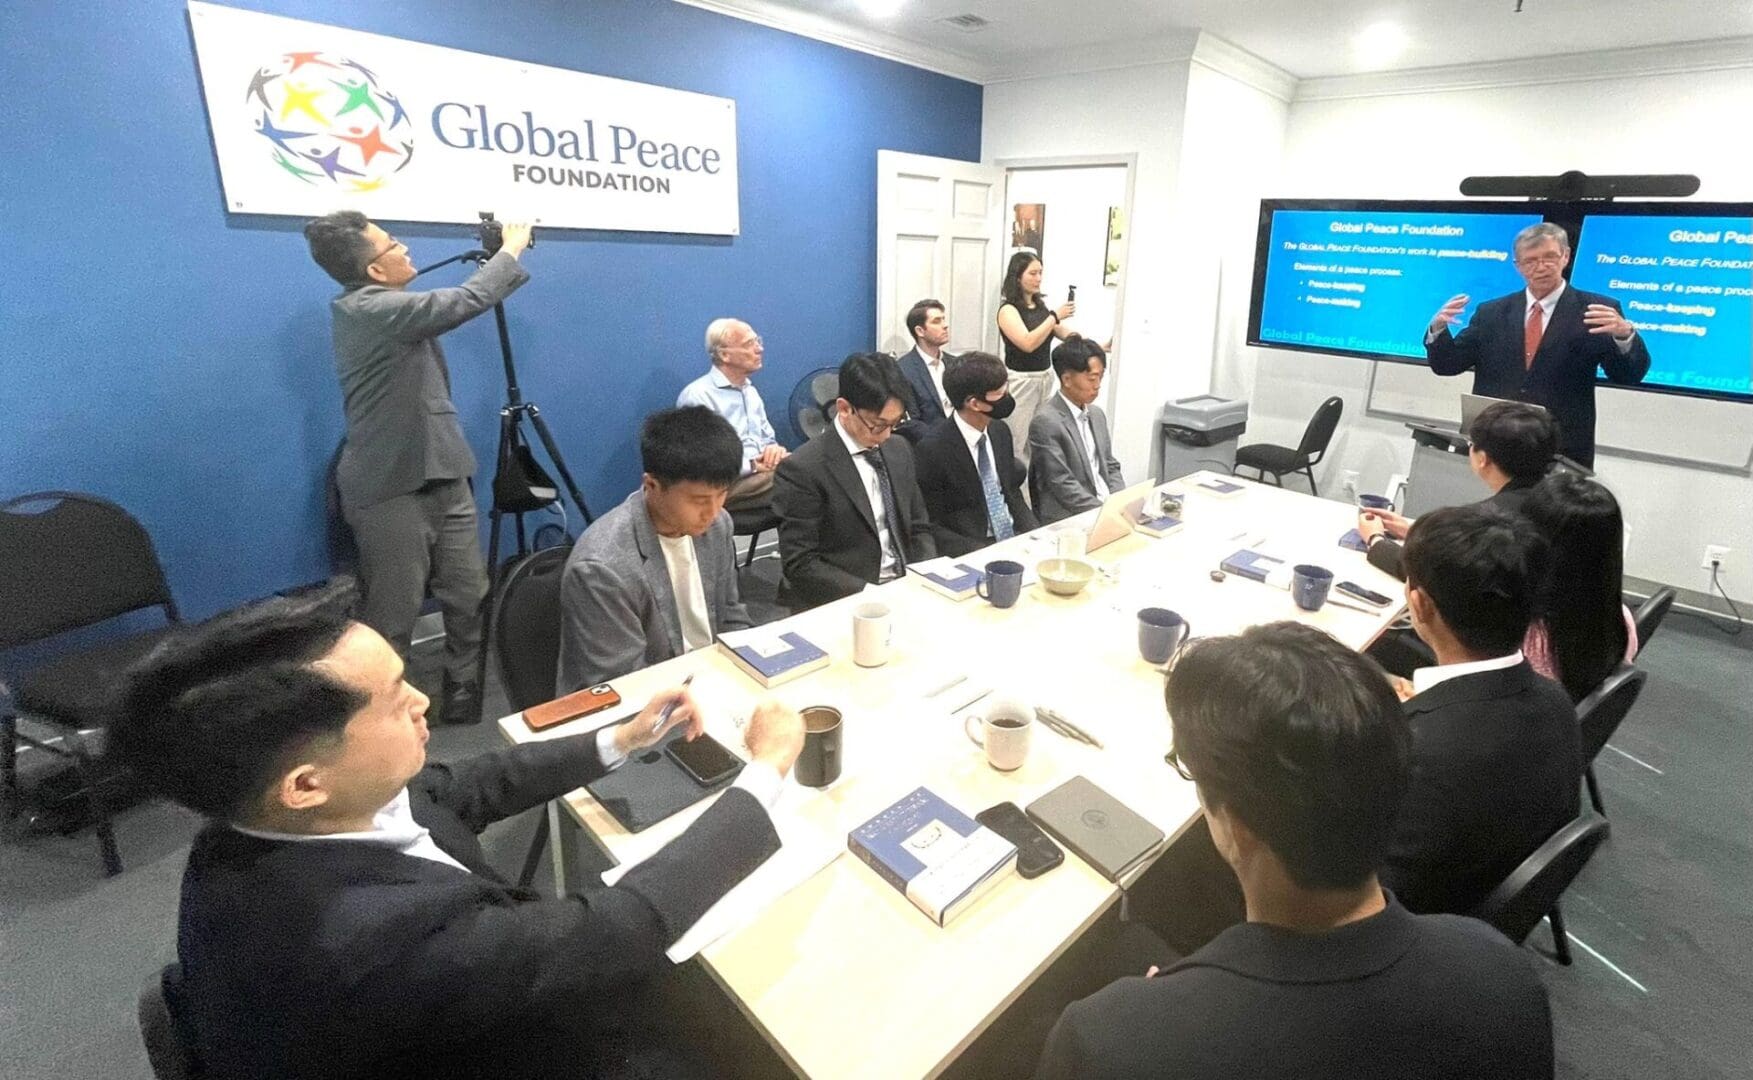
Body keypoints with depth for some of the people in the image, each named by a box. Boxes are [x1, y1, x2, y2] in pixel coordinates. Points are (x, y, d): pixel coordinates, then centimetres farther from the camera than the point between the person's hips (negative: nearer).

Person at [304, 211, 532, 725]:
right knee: (394, 616, 2)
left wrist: (497, 258, 17)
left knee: (470, 597, 9)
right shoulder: (369, 310, -16)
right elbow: (463, 302, -20)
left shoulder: (385, 309, 13)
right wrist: (512, 249, -6)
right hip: (392, 490, -8)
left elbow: (450, 305, 26)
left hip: (442, 477, 9)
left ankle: (464, 687, 25)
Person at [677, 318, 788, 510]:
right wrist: (752, 465, -19)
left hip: (761, 474, 8)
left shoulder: (750, 391, 19)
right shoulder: (697, 396, -8)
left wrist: (774, 450, -2)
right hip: (725, 485, -8)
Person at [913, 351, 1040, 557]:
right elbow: (930, 526, -12)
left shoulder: (1000, 431, 5)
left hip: (1015, 539, 6)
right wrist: (983, 552, -21)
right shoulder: (933, 449, -16)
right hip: (971, 553, -6)